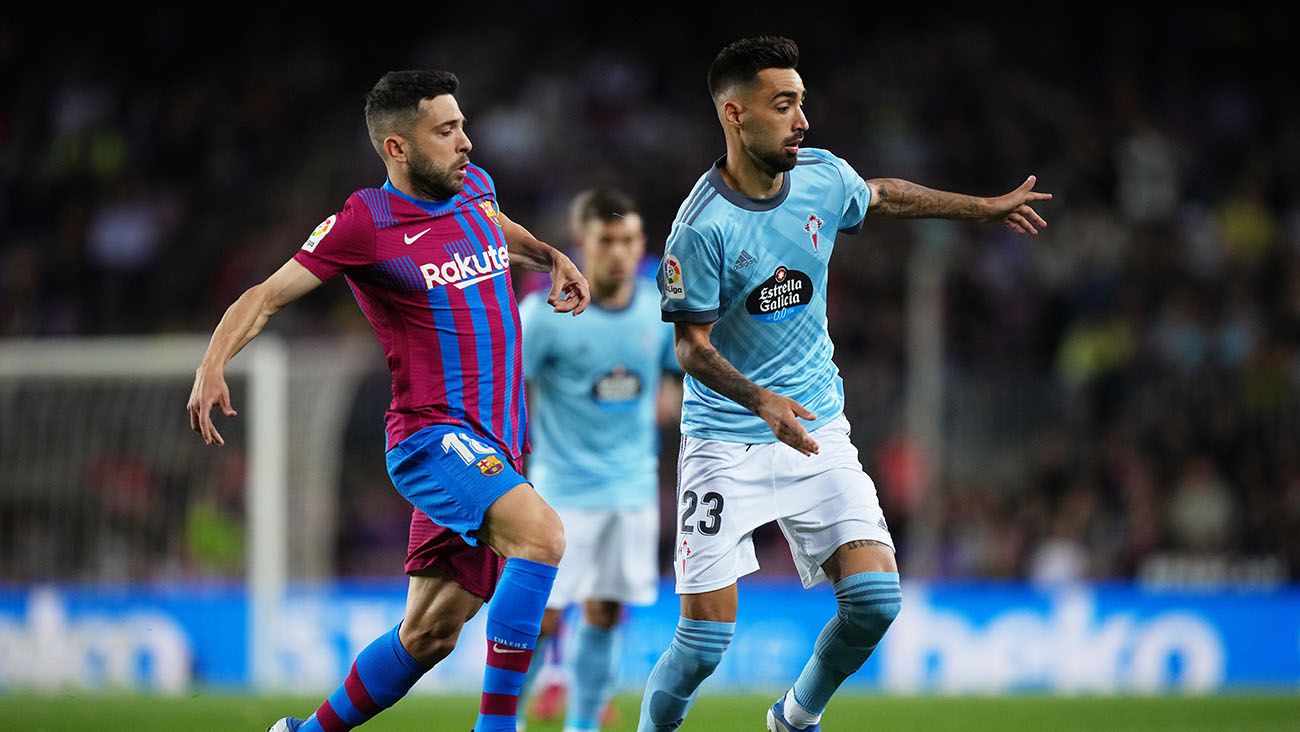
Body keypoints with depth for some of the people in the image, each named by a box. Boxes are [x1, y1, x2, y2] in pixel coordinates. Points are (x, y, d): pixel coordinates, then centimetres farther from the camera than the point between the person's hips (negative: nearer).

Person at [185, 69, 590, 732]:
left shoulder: (474, 187, 11)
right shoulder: (365, 222, -10)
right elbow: (266, 297, -9)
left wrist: (551, 257, 19)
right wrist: (213, 365, -25)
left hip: (496, 446, 7)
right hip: (432, 435, -7)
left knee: (428, 636, 10)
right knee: (541, 533, -32)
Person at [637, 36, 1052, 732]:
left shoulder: (822, 177, -2)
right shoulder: (701, 228, -19)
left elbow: (881, 196, 21)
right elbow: (692, 347, -14)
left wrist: (986, 206, 29)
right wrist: (760, 400, -31)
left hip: (817, 432, 5)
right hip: (726, 440, -5)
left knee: (875, 596, -8)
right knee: (705, 636, -12)